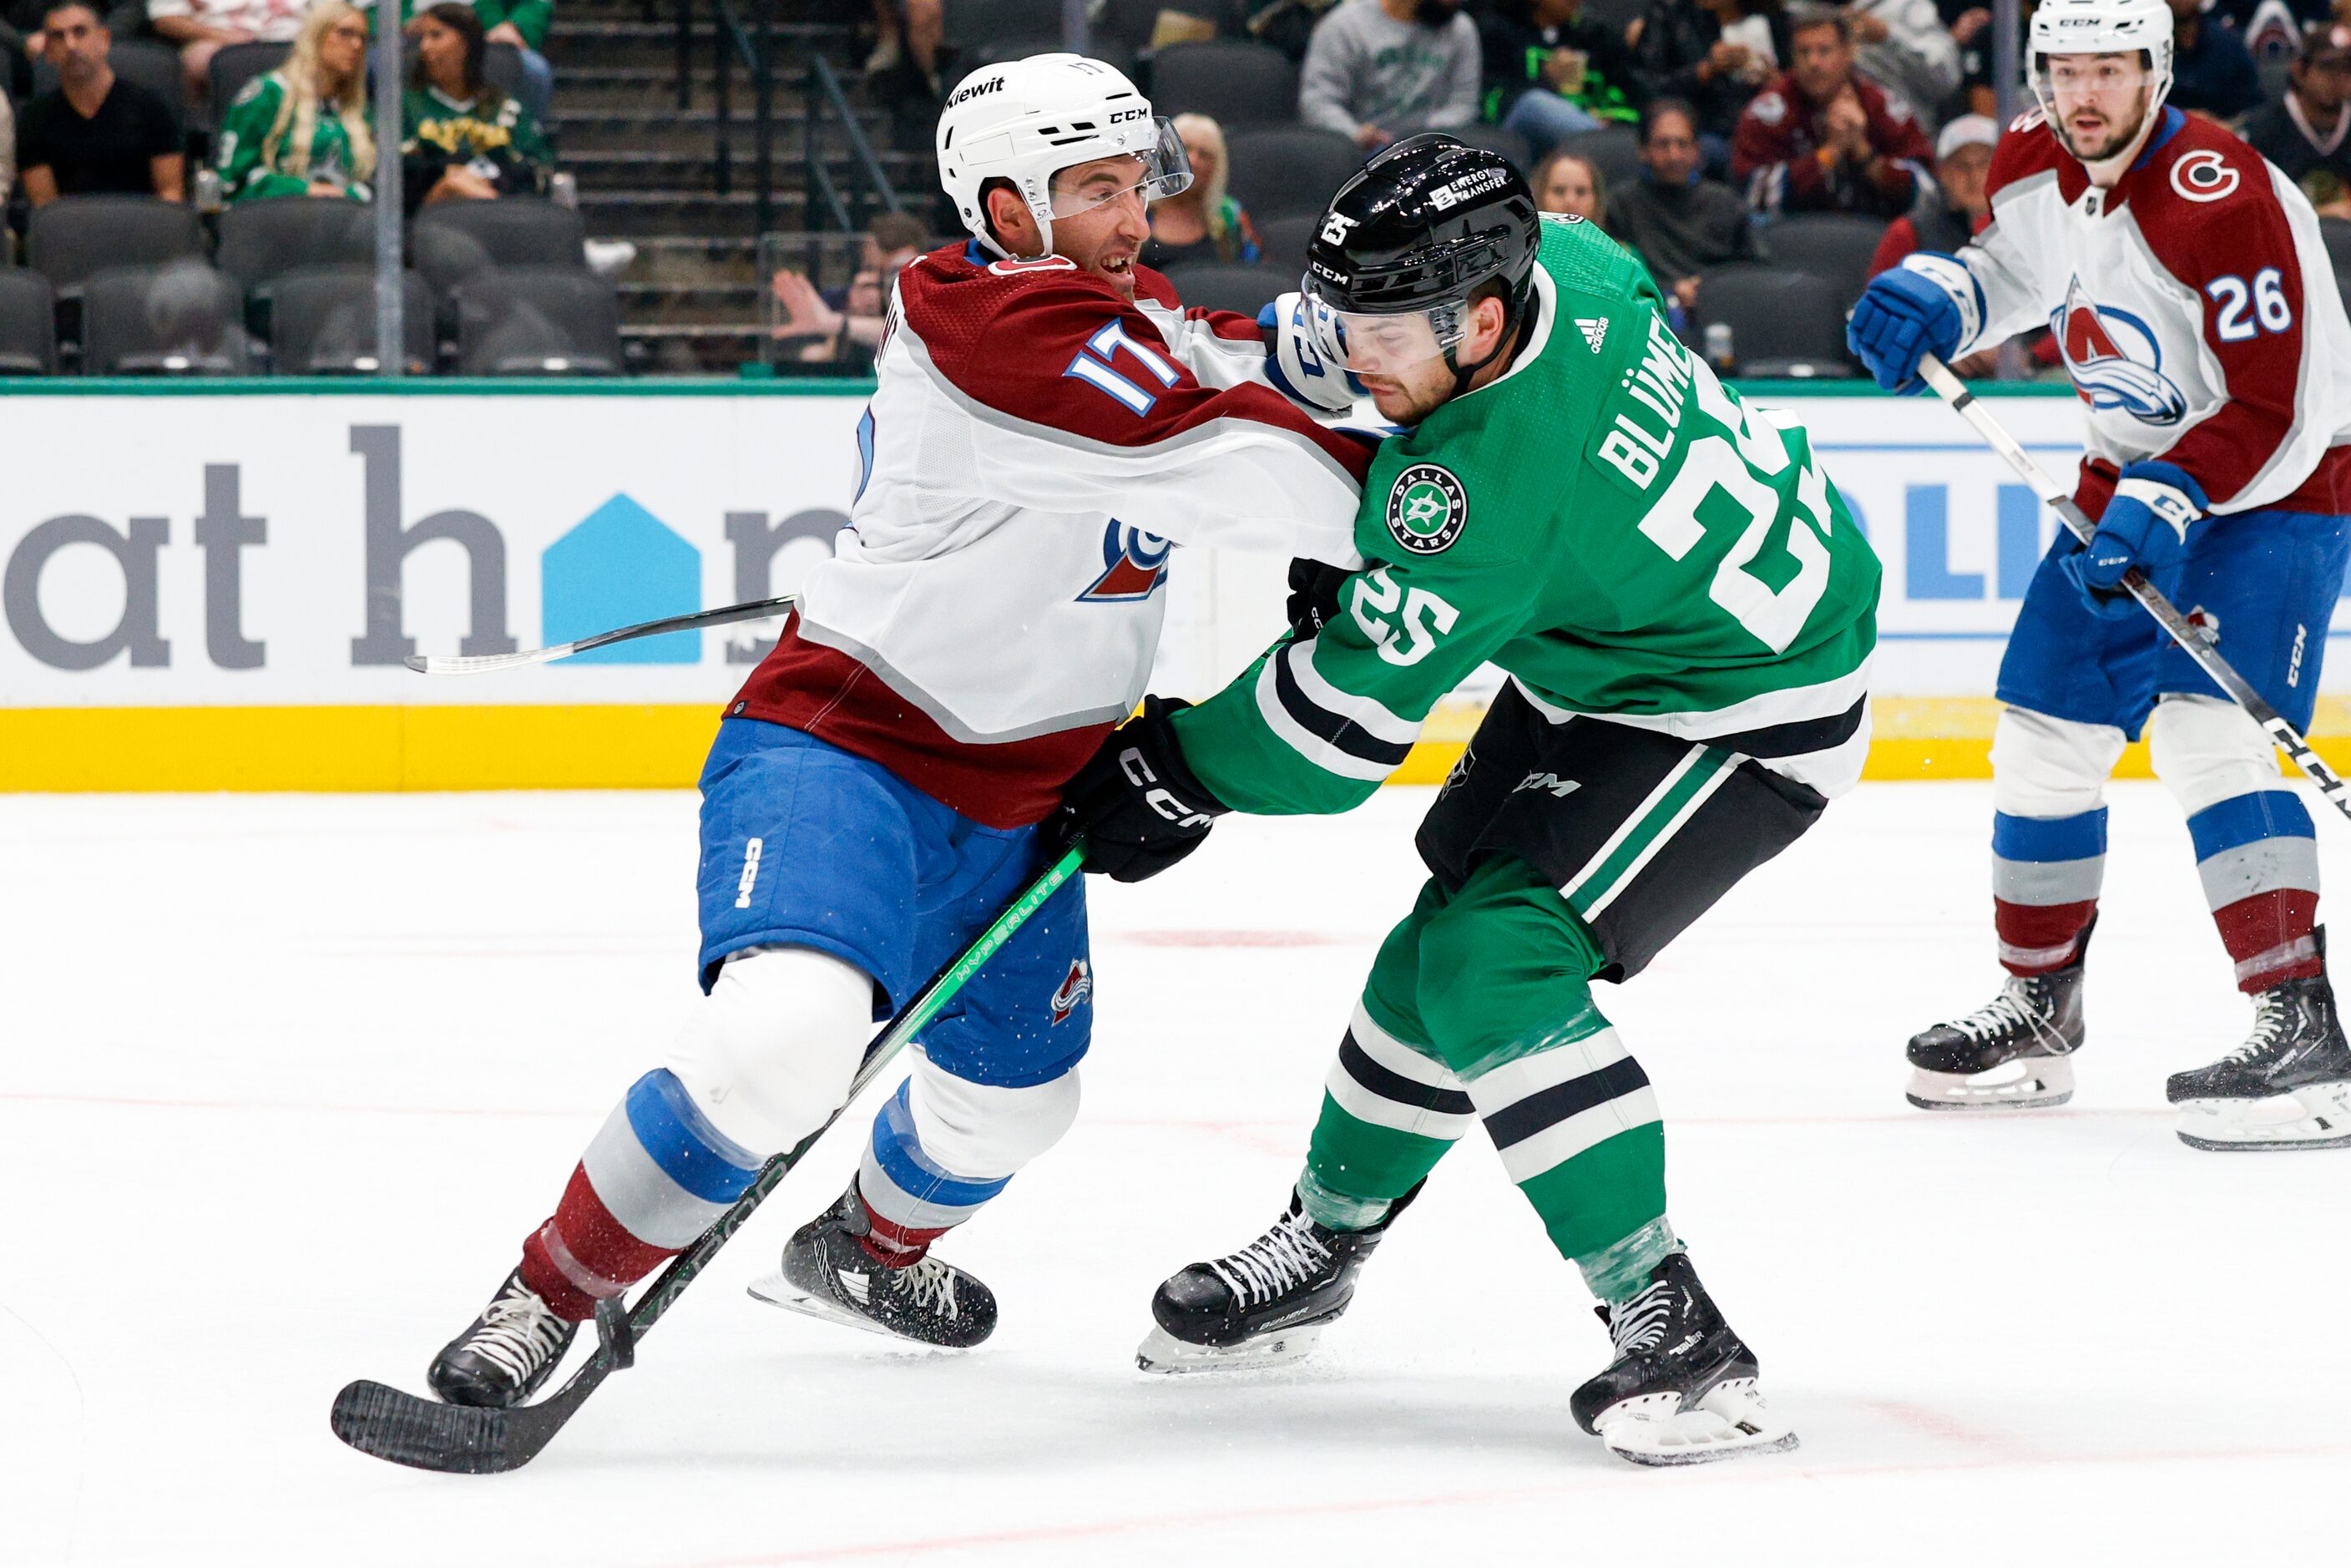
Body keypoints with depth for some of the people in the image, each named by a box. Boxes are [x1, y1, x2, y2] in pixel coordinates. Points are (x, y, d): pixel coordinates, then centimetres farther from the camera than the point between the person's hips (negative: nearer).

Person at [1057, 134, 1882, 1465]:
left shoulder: (1489, 480, -34)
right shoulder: (1555, 259, -12)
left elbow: (1348, 716, -26)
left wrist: (1172, 778, -13)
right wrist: (1359, 547, 8)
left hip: (1751, 712, -10)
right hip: (1615, 640, 10)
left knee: (1494, 965, -22)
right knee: (1453, 933, 18)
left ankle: (1669, 1328, -21)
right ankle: (1326, 1237, 38)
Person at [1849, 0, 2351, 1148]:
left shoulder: (2224, 202, -27)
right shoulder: (2034, 166, -3)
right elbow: (2011, 266, 19)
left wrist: (2168, 504, -37)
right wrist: (1930, 299, -2)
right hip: (2131, 484, 8)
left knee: (2210, 734, -25)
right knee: (2044, 739, 10)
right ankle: (2038, 1012, 28)